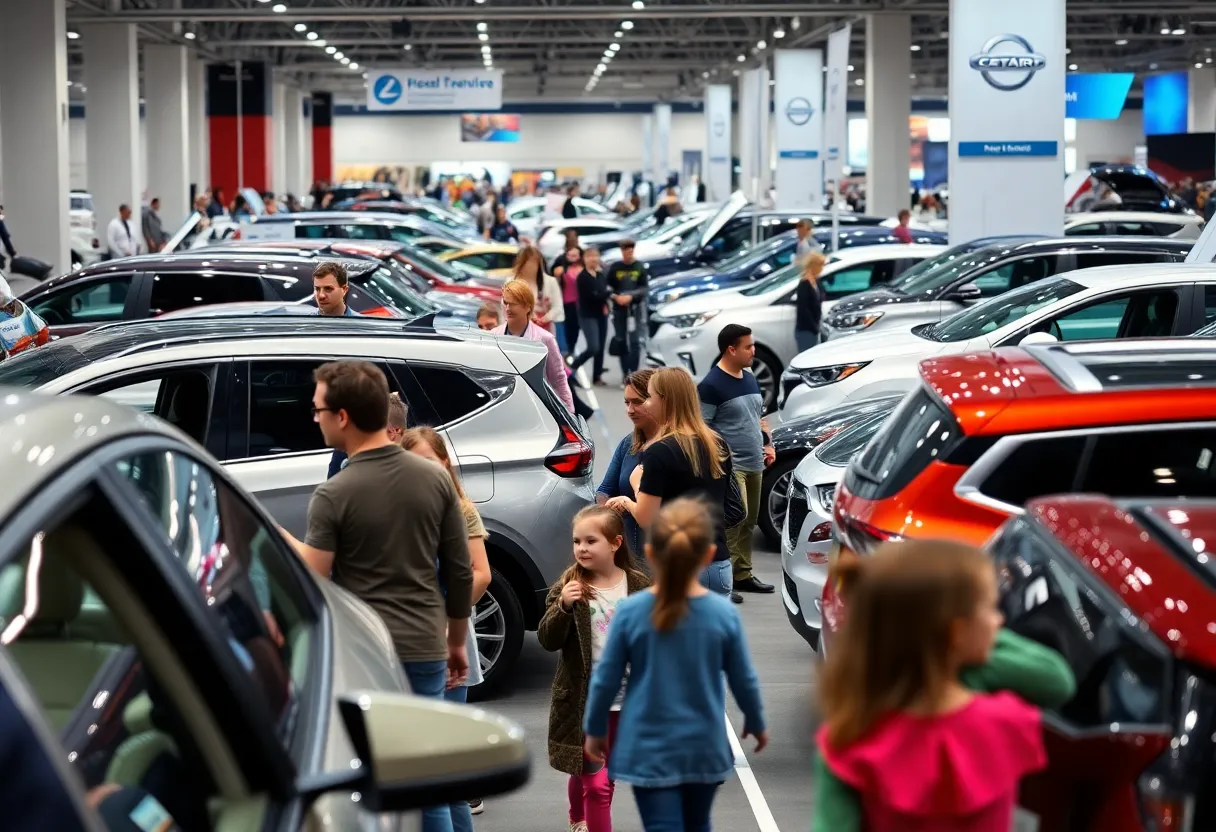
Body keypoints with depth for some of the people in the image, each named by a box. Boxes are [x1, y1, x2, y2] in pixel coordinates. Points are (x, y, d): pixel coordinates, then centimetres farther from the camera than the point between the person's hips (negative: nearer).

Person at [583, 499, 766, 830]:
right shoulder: (724, 614, -11)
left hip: (649, 750, -2)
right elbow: (744, 680, 0)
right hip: (703, 747, 2)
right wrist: (756, 724, 19)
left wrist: (595, 729, 11)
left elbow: (605, 680, -6)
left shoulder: (630, 612, -13)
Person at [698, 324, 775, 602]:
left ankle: (743, 574, 23)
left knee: (749, 521, 13)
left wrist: (767, 444, 14)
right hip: (730, 465, -9)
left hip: (754, 464, 9)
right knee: (734, 520, -16)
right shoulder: (711, 385, -13)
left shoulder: (750, 380, 14)